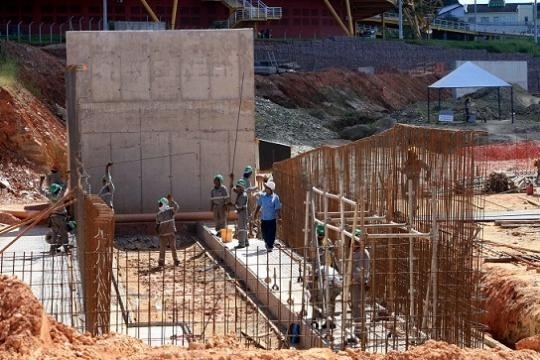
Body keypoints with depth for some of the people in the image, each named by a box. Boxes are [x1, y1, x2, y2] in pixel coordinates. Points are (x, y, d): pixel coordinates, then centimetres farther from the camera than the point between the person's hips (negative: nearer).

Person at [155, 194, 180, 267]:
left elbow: (177, 207, -25)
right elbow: (157, 224, 19)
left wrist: (172, 201, -36)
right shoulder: (158, 215, 8)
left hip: (171, 233, -3)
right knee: (162, 248, 1)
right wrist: (157, 229, 0)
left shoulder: (170, 210, -4)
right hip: (163, 234, 3)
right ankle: (161, 262, 9)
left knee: (173, 248, 3)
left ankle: (176, 261, 14)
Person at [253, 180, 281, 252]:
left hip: (272, 219, -3)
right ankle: (267, 242, 37)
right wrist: (255, 214, 16)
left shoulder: (275, 197, -8)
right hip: (263, 218, 4)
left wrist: (279, 216, -14)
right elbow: (259, 206, 14)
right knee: (264, 233, 10)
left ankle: (270, 246, 9)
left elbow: (278, 208, -8)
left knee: (271, 234, -2)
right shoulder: (262, 196, 2)